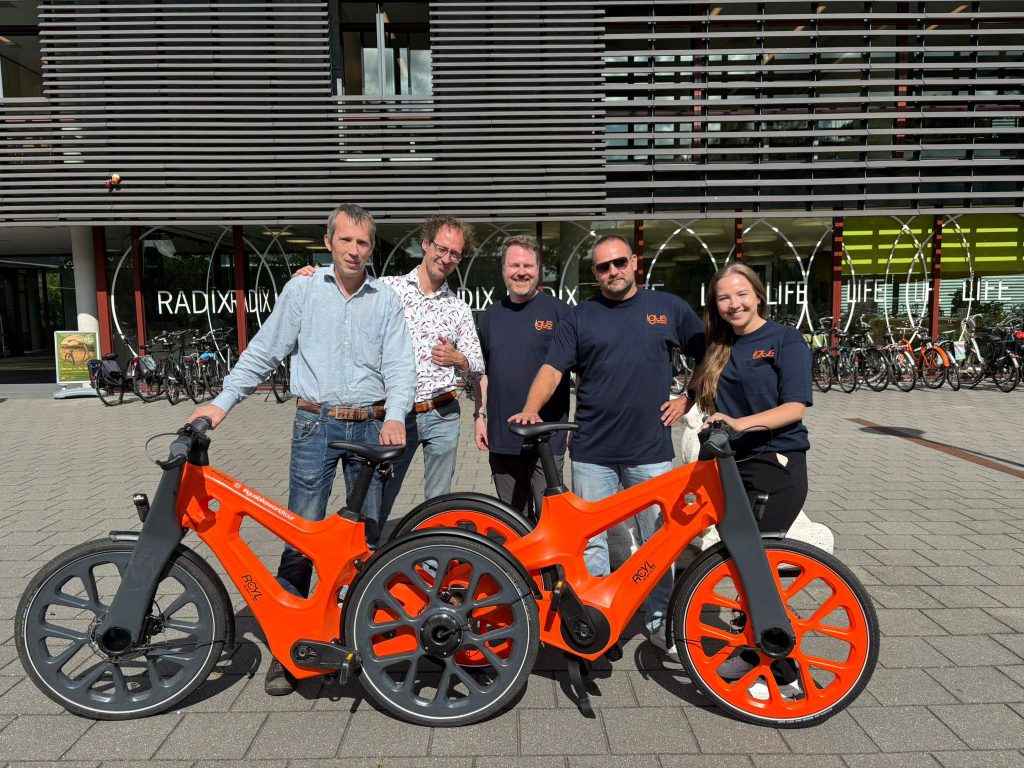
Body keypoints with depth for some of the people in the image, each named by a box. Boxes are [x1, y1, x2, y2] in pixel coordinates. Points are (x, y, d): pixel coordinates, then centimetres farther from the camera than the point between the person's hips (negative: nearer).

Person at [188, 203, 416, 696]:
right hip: (316, 424, -1)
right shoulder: (302, 290, 5)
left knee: (373, 531, 9)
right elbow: (263, 351, 7)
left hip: (372, 426, 2)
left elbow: (399, 365, 0)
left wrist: (395, 416, -17)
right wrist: (222, 402, 0)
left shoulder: (386, 301, 7)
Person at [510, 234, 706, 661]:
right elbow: (552, 368, 0)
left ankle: (660, 621, 25)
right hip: (592, 450, 1)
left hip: (651, 449, 0)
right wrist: (531, 409, -15)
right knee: (590, 541, 7)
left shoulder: (669, 308, 7)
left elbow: (709, 357, 16)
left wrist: (686, 399, 7)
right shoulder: (582, 317, 7)